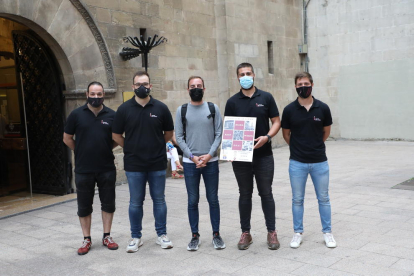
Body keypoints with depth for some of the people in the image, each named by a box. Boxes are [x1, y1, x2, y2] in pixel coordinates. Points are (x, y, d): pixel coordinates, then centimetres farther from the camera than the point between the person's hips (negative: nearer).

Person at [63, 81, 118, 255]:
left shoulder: (111, 115, 0)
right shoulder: (77, 114, -2)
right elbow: (67, 138, 5)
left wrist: (105, 149, 3)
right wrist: (82, 152, 5)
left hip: (107, 168, 1)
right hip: (83, 169, -1)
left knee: (108, 203, 9)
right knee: (84, 206, 8)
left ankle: (107, 236, 24)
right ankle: (86, 239, 22)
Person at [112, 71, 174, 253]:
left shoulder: (160, 108, 0)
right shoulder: (124, 109, -1)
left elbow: (169, 132, 11)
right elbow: (116, 135, 7)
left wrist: (158, 146, 10)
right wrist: (131, 148, 6)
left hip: (157, 164, 0)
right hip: (134, 165, 0)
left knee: (159, 200, 9)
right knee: (135, 202, 8)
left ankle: (162, 234, 22)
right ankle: (135, 237, 20)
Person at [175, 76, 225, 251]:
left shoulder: (213, 108, 3)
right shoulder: (181, 110, 3)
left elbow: (219, 134, 0)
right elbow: (179, 137, 0)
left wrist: (209, 155, -12)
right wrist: (192, 156, -10)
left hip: (211, 161, 0)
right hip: (190, 162, 0)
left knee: (213, 199, 7)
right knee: (193, 201, 6)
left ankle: (216, 234, 19)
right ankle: (195, 236, 18)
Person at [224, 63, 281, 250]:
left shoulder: (266, 98, 3)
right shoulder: (232, 102, 4)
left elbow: (276, 121, 4)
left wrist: (267, 137, -15)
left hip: (264, 155, -1)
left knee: (266, 193, 6)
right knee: (245, 194, 9)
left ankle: (271, 232, 17)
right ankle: (245, 233, 19)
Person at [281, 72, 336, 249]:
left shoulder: (323, 108, -2)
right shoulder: (289, 110, -3)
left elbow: (326, 132, 11)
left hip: (320, 162, 0)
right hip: (297, 163, 0)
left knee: (323, 198, 10)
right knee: (297, 199, 8)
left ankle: (327, 232, 23)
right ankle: (298, 233, 22)